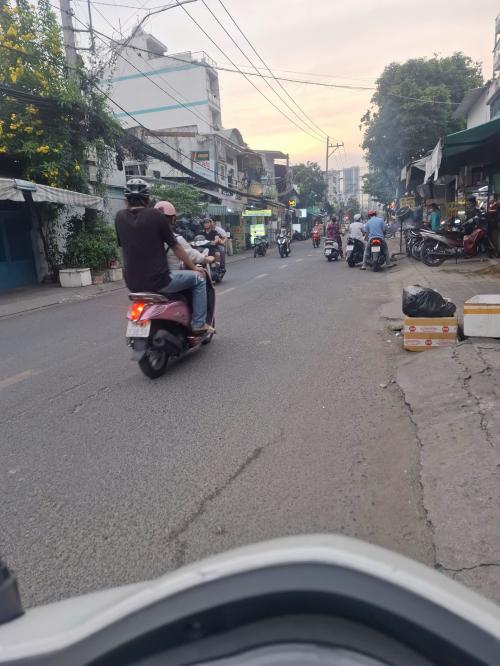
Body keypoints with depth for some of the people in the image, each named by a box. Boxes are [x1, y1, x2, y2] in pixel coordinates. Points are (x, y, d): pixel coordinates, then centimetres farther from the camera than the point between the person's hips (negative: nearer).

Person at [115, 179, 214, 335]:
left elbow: (123, 246, 14)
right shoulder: (156, 215, -7)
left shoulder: (119, 217, 4)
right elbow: (175, 247, -2)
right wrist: (193, 267, 12)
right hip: (158, 280, -5)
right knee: (198, 278, 13)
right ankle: (199, 324, 9)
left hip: (132, 283, 6)